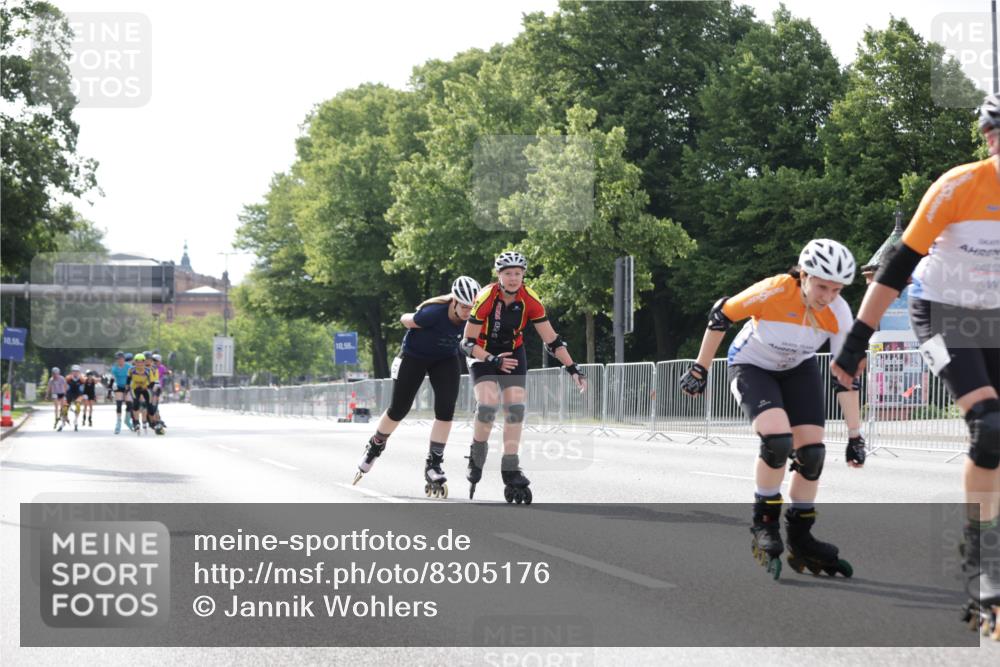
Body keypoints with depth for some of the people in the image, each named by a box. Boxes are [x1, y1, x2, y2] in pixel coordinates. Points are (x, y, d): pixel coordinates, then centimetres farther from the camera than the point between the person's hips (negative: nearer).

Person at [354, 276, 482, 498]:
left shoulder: (473, 315, -21)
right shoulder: (434, 312, -36)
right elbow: (406, 320, -16)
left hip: (446, 359, 3)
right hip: (414, 356, -3)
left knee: (446, 410, -15)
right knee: (398, 410, 6)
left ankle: (433, 464, -5)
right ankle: (375, 446, 34)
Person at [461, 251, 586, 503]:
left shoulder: (530, 300, -18)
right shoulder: (485, 298, -26)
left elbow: (552, 340, -12)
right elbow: (468, 343, -21)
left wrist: (573, 368, -19)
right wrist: (493, 361, -33)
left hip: (513, 353, 3)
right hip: (483, 354, -3)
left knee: (516, 407, -12)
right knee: (488, 403, -24)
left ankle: (510, 471, -6)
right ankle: (476, 458, -3)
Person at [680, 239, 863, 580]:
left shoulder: (839, 313, -23)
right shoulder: (773, 292, -34)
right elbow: (720, 315, -18)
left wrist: (855, 437, -18)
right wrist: (700, 369, -11)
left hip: (799, 370, 4)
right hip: (752, 367, -4)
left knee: (812, 450, -6)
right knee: (778, 439, -27)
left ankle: (800, 539, 13)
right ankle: (764, 522, -7)